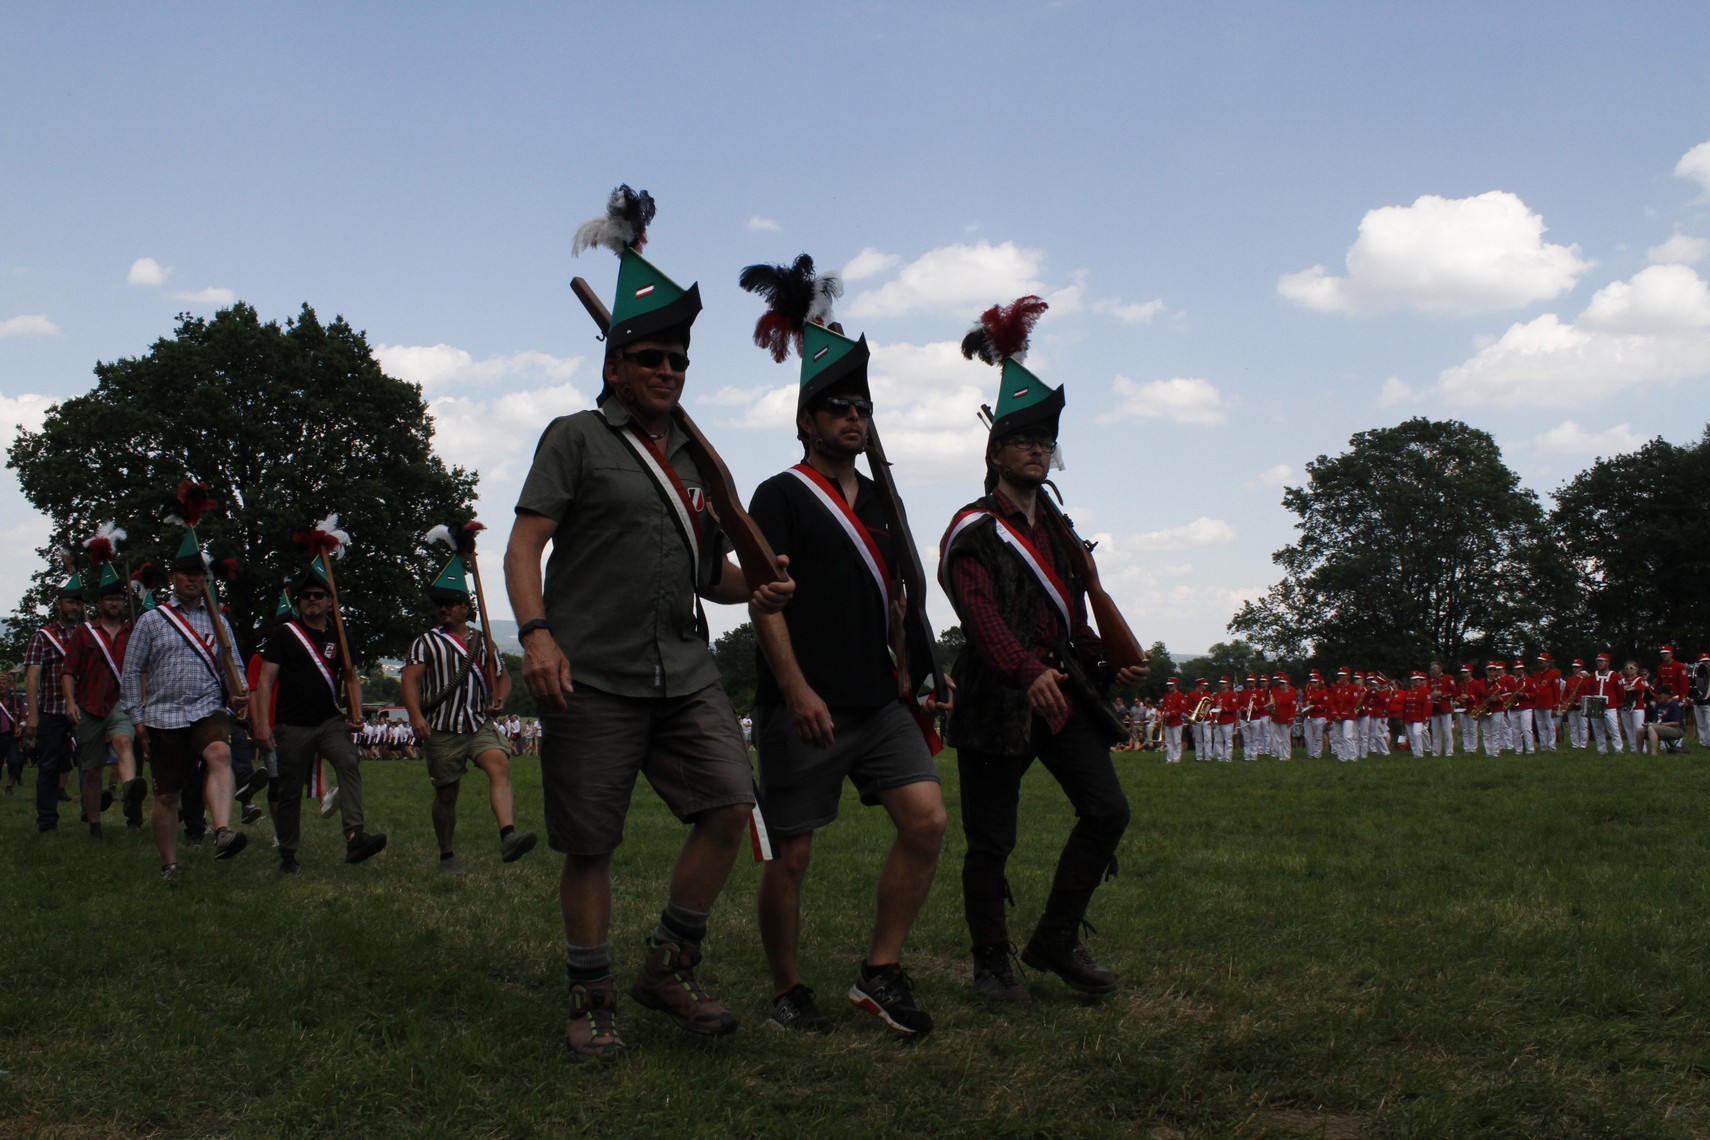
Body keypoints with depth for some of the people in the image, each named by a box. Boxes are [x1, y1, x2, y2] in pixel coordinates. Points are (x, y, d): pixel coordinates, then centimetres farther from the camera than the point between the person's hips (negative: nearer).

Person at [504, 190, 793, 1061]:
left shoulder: (695, 460, 20)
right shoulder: (577, 438, 2)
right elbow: (524, 543, -6)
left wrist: (753, 590, 4)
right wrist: (535, 632, -21)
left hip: (684, 672, 5)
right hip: (592, 678, -5)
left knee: (730, 804, -7)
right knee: (588, 844, 1)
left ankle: (668, 968, 11)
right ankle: (589, 999, 17)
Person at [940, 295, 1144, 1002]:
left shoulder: (1057, 534, 19)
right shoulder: (973, 530, -5)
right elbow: (982, 616, -20)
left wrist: (1110, 664, 8)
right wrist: (1030, 673, -35)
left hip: (1064, 690, 7)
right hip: (998, 697, -7)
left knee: (1107, 810, -3)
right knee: (991, 839, -1)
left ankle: (1056, 942, 11)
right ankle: (992, 964, 14)